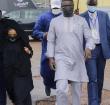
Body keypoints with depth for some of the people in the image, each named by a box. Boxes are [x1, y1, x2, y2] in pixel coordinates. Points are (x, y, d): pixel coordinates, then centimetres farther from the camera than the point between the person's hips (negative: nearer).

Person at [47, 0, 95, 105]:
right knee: (61, 88, -17)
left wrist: (88, 47, -19)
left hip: (78, 59, 2)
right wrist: (51, 57, 0)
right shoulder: (54, 21, 3)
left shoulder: (81, 20, 3)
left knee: (77, 89, 12)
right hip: (62, 58, -1)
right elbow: (50, 41, 7)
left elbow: (89, 37, 2)